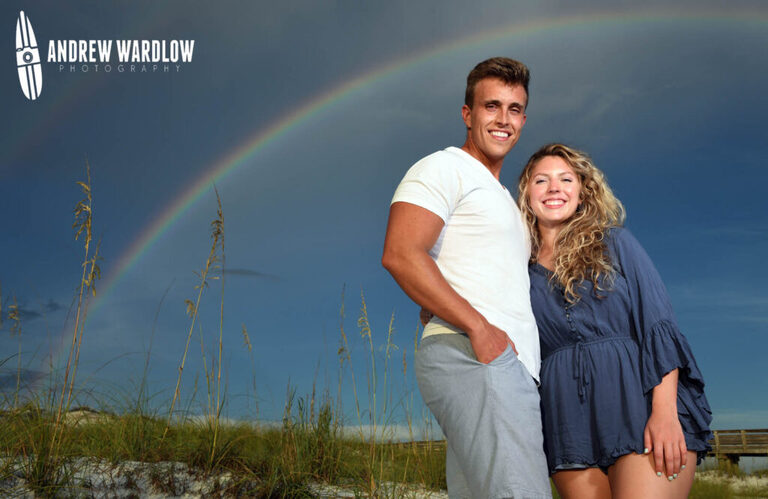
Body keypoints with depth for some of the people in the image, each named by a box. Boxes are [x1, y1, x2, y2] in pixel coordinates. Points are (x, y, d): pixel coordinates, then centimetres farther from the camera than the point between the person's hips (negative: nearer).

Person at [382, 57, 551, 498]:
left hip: (509, 366, 9)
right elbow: (400, 255, -14)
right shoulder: (445, 168, 2)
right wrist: (480, 328, -17)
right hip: (472, 358, -9)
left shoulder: (505, 200, 31)